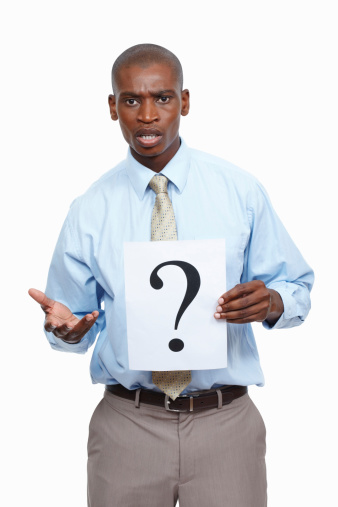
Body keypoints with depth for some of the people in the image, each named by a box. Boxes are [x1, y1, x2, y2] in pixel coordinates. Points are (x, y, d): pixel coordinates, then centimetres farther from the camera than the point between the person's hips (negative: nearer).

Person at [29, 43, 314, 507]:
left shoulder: (240, 191, -1)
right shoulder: (90, 211, 0)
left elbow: (298, 289, 2)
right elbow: (78, 322, 6)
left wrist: (271, 302, -19)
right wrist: (65, 327, -16)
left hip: (225, 421, 0)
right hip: (127, 425, 0)